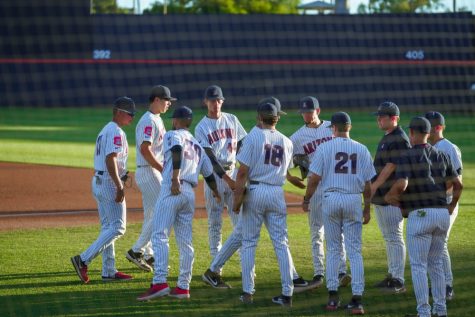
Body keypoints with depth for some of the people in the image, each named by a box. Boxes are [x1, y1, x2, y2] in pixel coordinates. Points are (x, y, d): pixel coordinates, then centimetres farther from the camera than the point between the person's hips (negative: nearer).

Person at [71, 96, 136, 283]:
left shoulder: (105, 131, 18)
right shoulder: (116, 132, -14)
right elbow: (110, 159, -23)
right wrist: (119, 187, -26)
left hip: (98, 182, 10)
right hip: (110, 183, -10)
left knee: (108, 228, 11)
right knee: (117, 228, -8)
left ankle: (109, 271, 11)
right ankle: (83, 260, -15)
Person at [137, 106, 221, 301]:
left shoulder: (173, 135, 4)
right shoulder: (198, 145, 24)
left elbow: (178, 151, -18)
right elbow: (208, 173, 26)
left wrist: (175, 178, -29)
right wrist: (217, 194, 44)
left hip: (172, 190, -7)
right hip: (190, 193, 7)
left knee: (160, 236, -13)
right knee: (185, 241, 9)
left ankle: (160, 283, -25)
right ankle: (183, 287, 9)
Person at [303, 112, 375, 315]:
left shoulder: (325, 148, -2)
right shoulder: (361, 150, 4)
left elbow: (314, 178, -5)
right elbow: (368, 182, 4)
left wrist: (306, 199, 8)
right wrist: (367, 208, 12)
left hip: (331, 199, -1)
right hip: (354, 201, 1)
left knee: (333, 249, 11)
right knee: (355, 251, 2)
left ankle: (332, 296, 9)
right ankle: (357, 299, -5)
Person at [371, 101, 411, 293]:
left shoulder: (399, 139, -14)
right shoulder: (386, 138, 16)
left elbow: (391, 167, -19)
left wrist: (374, 186, -17)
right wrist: (373, 187, 15)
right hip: (380, 197, 10)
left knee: (394, 238, -9)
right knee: (388, 238, 15)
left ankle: (399, 282, -9)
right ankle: (392, 276, 22)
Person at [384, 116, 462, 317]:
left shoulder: (407, 157, -8)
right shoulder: (441, 156, 10)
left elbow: (401, 185, -21)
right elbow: (457, 184, 9)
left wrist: (390, 196, -1)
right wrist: (451, 206, 22)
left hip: (420, 215, -6)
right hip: (442, 214, 6)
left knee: (418, 265, -1)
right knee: (436, 264, 17)